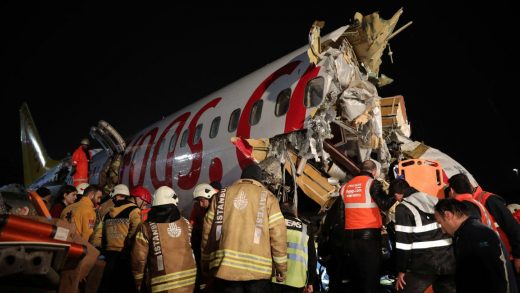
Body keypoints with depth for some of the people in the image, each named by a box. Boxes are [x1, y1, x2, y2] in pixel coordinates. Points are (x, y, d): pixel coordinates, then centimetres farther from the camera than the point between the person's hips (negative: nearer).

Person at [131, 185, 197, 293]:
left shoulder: (147, 228, -8)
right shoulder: (186, 224, 0)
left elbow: (139, 259, -5)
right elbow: (192, 249, 4)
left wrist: (138, 284, 10)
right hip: (187, 281, 3)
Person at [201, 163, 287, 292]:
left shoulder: (222, 195, 13)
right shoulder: (267, 197, 5)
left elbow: (207, 232, 12)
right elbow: (278, 235, -1)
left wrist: (206, 265, 21)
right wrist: (281, 267, 7)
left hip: (224, 266, 2)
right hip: (257, 268, -2)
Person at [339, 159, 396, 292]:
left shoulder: (346, 186, 11)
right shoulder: (372, 183, -6)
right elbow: (384, 205, -15)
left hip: (350, 235, 5)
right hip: (369, 234, -5)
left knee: (357, 272, 16)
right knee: (371, 273, 1)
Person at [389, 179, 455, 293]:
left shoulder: (403, 208, -4)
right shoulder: (435, 200, 16)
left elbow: (403, 242, -8)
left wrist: (401, 270, -1)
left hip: (426, 264, -6)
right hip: (449, 261, 7)